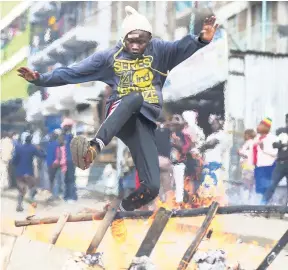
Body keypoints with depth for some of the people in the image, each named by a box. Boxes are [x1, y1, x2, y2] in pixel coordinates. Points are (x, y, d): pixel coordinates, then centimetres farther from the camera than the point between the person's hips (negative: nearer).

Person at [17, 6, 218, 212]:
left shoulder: (158, 50, 8)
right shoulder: (109, 57, 8)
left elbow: (183, 48, -11)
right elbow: (72, 73, 6)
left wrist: (202, 40, -33)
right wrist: (40, 79, -4)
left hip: (145, 121, 1)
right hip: (119, 115, -1)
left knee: (151, 187, -14)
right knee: (134, 98, -40)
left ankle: (125, 208, 20)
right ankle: (95, 146, -56)